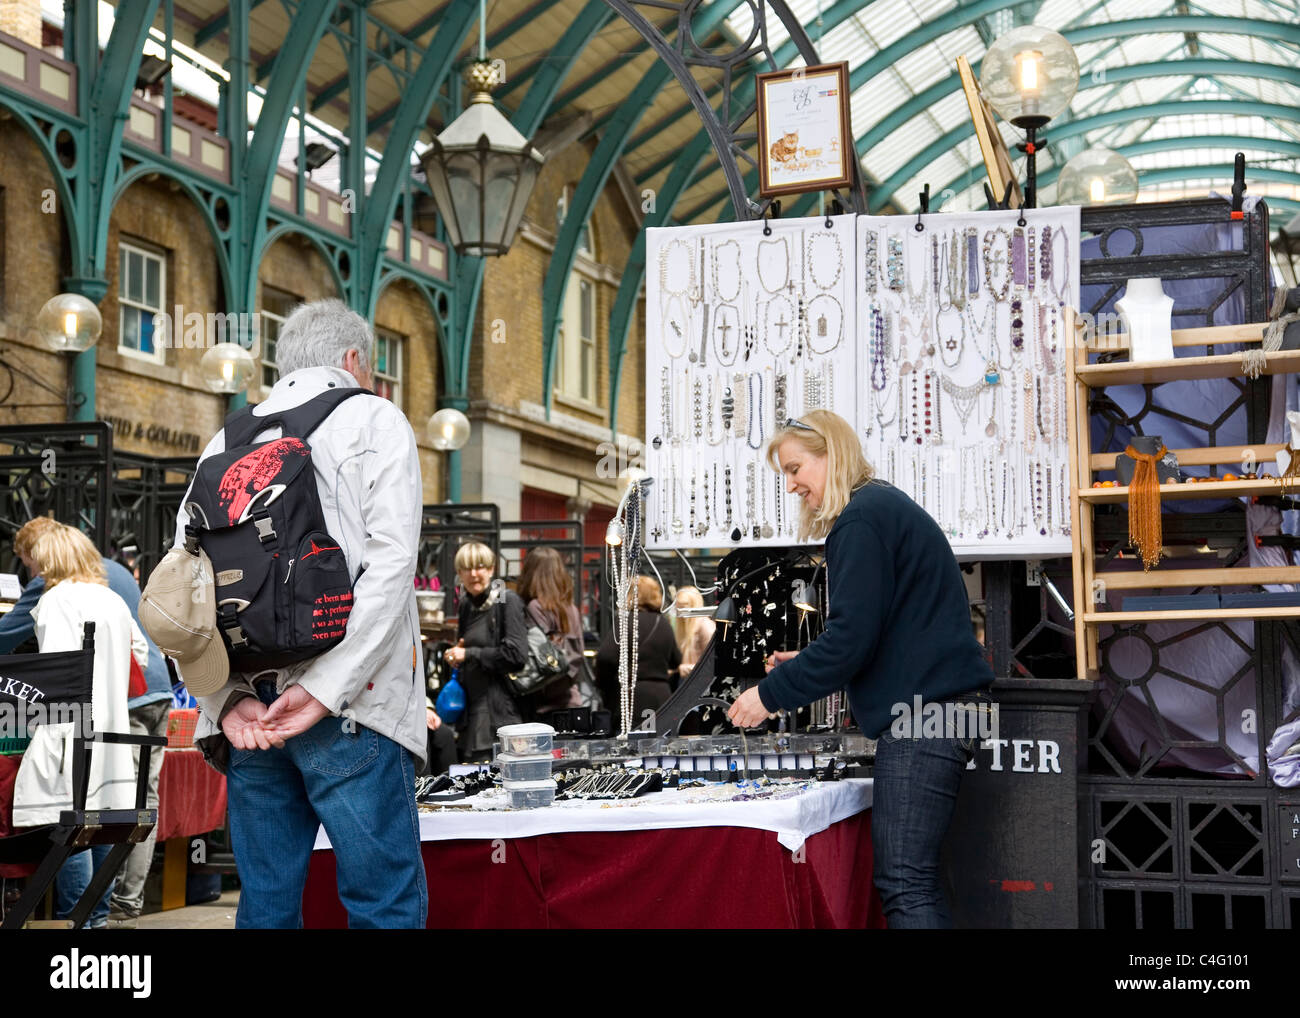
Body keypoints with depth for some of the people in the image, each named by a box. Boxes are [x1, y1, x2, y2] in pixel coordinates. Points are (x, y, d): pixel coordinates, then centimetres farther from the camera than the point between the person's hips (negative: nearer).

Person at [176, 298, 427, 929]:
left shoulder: (226, 441, 17)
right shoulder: (374, 420, 5)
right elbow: (390, 563, -11)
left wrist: (227, 698, -3)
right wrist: (323, 689, -14)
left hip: (248, 712, 5)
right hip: (348, 711, -5)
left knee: (267, 904, 9)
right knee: (386, 903, -2)